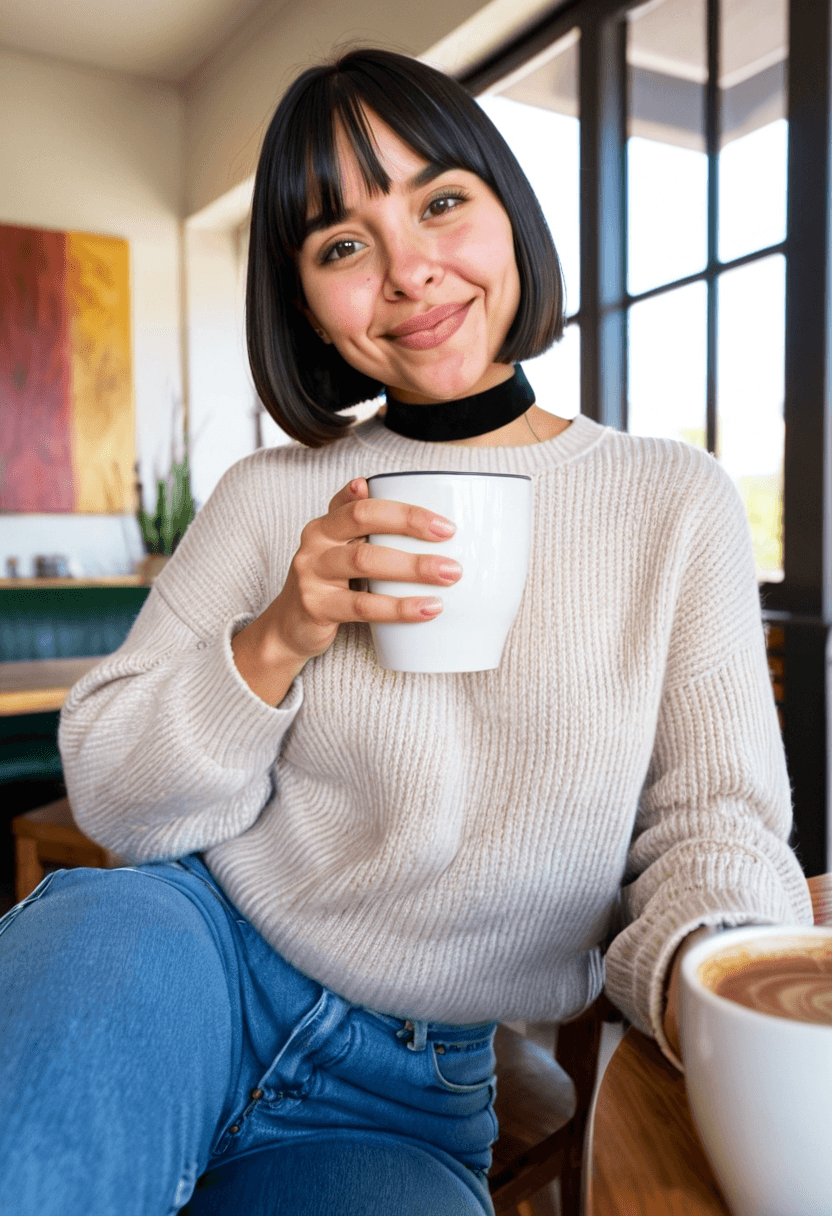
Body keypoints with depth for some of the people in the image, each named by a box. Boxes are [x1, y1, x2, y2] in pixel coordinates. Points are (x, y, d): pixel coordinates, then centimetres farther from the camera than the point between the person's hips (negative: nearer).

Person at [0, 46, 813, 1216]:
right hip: (197, 958, 1)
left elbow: (714, 814, -4)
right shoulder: (271, 497, 0)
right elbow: (112, 799, -2)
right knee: (101, 927, -32)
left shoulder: (677, 504, -1)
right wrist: (275, 644, -19)